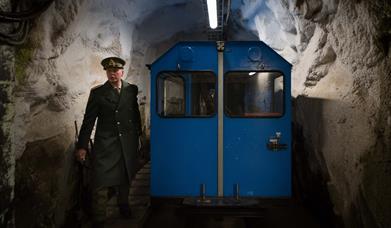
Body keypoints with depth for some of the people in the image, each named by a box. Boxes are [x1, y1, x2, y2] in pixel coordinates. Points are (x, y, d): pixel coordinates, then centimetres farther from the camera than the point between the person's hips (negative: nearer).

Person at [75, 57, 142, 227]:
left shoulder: (132, 90, 6)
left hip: (128, 143, 3)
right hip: (105, 144, -2)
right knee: (101, 183, -5)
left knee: (125, 177, 17)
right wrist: (82, 146, -5)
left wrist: (138, 134, 12)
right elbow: (88, 120, -2)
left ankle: (123, 205, 39)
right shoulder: (97, 92, 0)